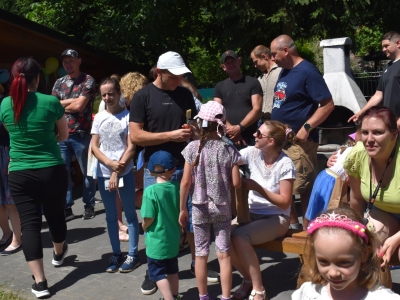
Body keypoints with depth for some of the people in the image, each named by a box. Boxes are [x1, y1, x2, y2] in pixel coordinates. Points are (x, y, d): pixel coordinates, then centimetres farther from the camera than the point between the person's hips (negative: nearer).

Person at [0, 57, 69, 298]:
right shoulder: (51, 102, -11)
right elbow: (64, 135, 4)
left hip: (19, 174, 1)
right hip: (53, 171, 0)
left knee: (29, 223, 4)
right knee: (55, 215, 21)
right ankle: (59, 254, 48)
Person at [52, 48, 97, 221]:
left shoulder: (88, 81, -3)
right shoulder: (59, 83, 13)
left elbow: (79, 106, -13)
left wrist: (61, 105, 1)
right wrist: (71, 101, -8)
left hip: (81, 134, -4)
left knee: (87, 172, 7)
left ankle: (89, 205, 18)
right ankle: (66, 208, 13)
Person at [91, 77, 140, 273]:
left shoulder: (128, 116, -6)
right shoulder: (99, 117, 5)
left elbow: (131, 148, -9)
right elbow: (94, 146, 3)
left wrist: (117, 172, -12)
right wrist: (110, 163, -13)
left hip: (125, 173, -4)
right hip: (103, 173, 4)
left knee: (130, 214, 5)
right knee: (111, 215, 11)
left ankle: (133, 255, 13)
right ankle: (116, 254, 22)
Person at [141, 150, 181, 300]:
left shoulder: (151, 191, -21)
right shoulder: (177, 187, -5)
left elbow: (148, 218, -21)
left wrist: (144, 227, 1)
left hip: (157, 240, -6)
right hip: (173, 238, 6)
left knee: (159, 273, 8)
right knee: (172, 270, 23)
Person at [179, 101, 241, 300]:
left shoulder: (193, 148, -9)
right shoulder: (229, 150, -8)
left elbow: (186, 182, -8)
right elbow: (236, 183, -7)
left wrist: (182, 209, 3)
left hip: (199, 208, 0)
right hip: (222, 208, 0)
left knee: (201, 254, 12)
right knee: (224, 254, 9)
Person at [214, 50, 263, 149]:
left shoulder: (253, 83, 7)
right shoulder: (219, 86, 14)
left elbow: (257, 110, -3)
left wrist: (239, 127, -14)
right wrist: (230, 129, -11)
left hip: (250, 139, -2)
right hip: (227, 139, 2)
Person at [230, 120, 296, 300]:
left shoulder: (285, 164, -15)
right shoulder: (252, 153, -3)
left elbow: (284, 202, -14)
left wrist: (257, 188, -20)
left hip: (276, 218, -5)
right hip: (252, 213, 5)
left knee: (239, 237, -30)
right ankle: (248, 279, 4)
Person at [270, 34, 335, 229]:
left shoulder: (308, 72, -13)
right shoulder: (284, 71, 13)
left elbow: (328, 105, -17)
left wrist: (306, 128, -21)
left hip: (299, 141, -9)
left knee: (304, 187, -2)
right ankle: (292, 224, 26)